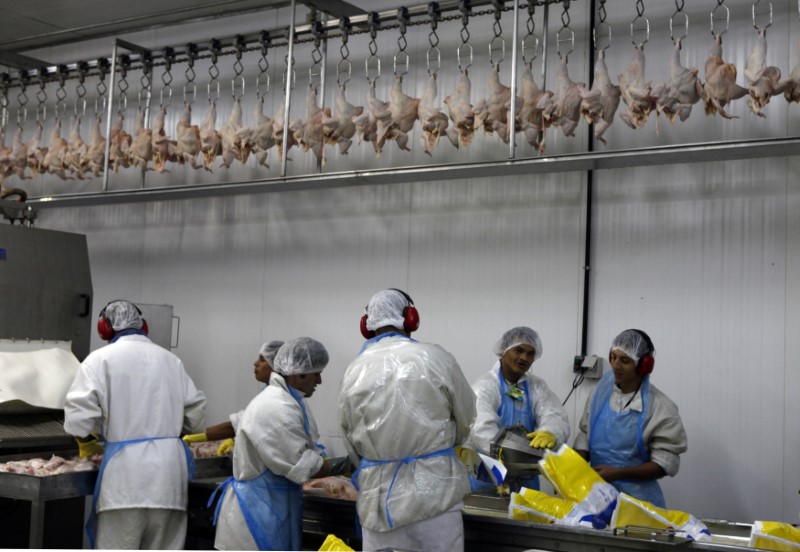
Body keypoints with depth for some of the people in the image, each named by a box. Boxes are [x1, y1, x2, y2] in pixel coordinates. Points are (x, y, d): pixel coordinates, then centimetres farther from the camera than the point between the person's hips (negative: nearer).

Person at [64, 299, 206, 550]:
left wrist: (88, 444, 11)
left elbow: (78, 414, -8)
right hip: (169, 462, 4)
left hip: (127, 468, -4)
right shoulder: (170, 359, 13)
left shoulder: (102, 358, 0)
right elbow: (196, 412, 14)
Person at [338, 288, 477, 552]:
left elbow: (351, 442, 10)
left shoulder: (354, 371, 1)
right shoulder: (436, 358, -6)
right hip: (433, 489, -2)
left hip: (380, 494, 2)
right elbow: (465, 417, 7)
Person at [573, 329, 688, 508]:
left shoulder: (660, 407, -12)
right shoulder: (601, 392, 0)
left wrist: (618, 473, -21)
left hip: (637, 498, -4)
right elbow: (585, 434, 9)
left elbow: (666, 462, -13)